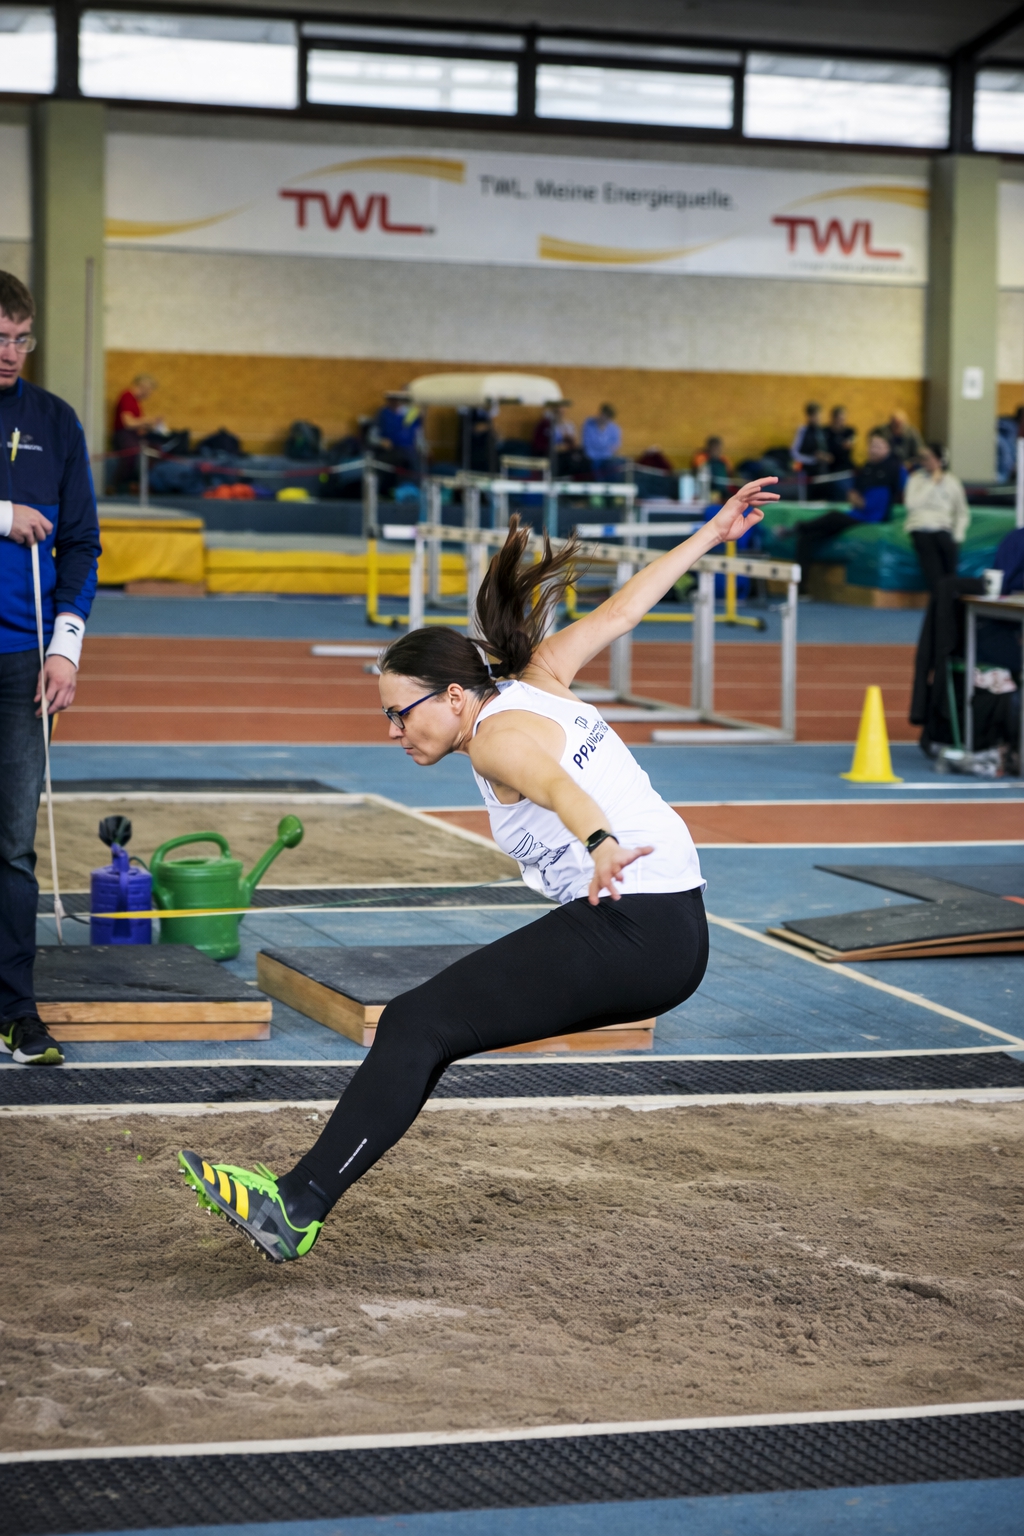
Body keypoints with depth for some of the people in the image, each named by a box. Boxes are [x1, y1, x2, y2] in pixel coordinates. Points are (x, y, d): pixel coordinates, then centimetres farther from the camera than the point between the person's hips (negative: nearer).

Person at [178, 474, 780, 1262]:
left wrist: (601, 844, -54)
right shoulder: (538, 680, 15)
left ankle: (299, 1205, -20)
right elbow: (619, 612, 24)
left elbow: (555, 782, -33)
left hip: (632, 936, -11)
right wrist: (712, 534, 33)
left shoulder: (498, 737, -11)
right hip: (675, 935, 11)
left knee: (421, 1023, -16)